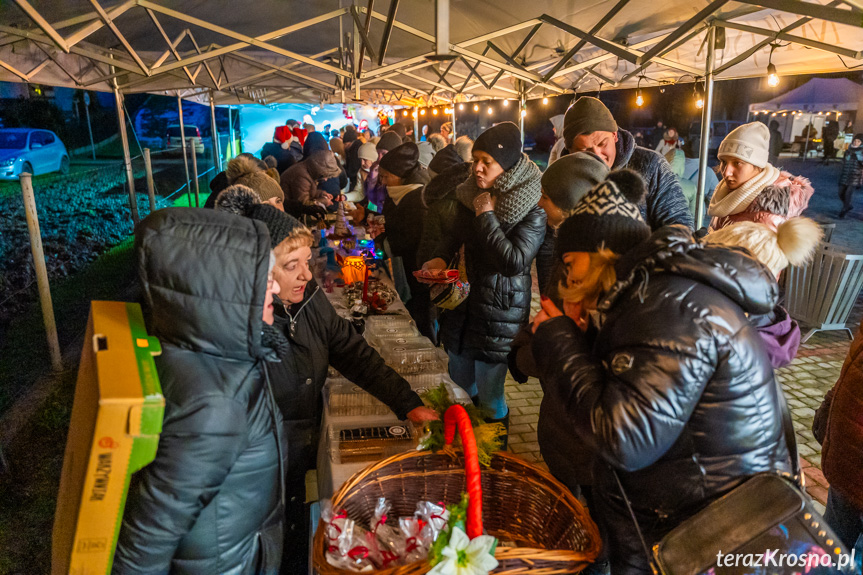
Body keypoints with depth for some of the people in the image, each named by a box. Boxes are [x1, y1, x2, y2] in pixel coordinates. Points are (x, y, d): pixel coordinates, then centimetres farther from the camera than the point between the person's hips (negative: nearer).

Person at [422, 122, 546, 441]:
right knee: (459, 374, 21)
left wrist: (485, 216, -23)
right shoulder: (473, 194, 2)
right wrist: (440, 257, -7)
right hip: (465, 298, 6)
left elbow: (514, 262, -25)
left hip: (501, 310, -6)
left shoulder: (533, 208, -17)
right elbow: (453, 232, 13)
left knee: (489, 394, 3)